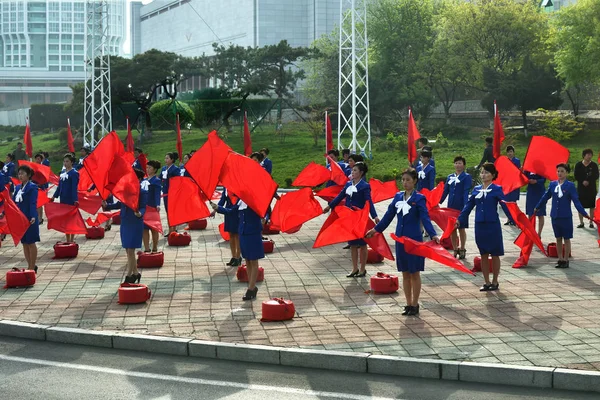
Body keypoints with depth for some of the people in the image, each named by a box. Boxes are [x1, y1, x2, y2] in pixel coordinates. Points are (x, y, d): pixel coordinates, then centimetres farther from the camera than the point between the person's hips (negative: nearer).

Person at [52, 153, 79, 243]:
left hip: (71, 200, -7)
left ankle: (71, 240, 6)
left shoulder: (74, 173, -10)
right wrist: (54, 196, 17)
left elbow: (74, 187, -17)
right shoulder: (62, 172, 10)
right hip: (63, 199, 7)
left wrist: (75, 199, -24)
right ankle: (68, 240, 20)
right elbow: (59, 186, 17)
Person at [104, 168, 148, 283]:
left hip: (135, 224, -7)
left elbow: (143, 208, -15)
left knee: (130, 251, -5)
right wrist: (107, 206, 7)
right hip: (125, 223, 7)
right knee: (128, 251, 13)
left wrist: (139, 214, -35)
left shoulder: (143, 192, -10)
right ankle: (135, 273, 27)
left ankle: (128, 276, 1)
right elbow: (120, 204, 15)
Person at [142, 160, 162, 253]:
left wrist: (158, 205, -30)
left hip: (152, 207, -6)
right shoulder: (144, 180, 13)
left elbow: (157, 194, -17)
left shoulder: (156, 180, -7)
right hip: (143, 207, 6)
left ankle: (155, 249, 16)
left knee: (154, 228, 5)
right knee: (144, 228, 4)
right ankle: (146, 249, 8)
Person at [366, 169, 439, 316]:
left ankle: (415, 305, 14)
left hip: (414, 239, -5)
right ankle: (408, 304, 19)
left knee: (414, 273, 4)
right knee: (405, 273, 11)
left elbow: (425, 218, -18)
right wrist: (376, 229, 19)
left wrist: (433, 235, -31)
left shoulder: (419, 198, -9)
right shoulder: (398, 196, 7)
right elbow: (389, 215, 15)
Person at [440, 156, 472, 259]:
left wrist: (465, 206, -22)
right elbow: (445, 191, 11)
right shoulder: (450, 177, 10)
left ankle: (462, 250, 17)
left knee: (461, 228, 5)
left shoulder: (466, 177, -4)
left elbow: (466, 192, -12)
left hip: (461, 207, -5)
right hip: (451, 207, 5)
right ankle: (455, 250, 19)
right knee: (452, 229, 8)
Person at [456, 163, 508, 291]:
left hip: (493, 225, -4)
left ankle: (495, 282, 17)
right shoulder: (476, 189, 8)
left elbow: (505, 205, -10)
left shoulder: (496, 189, -5)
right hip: (479, 225, 4)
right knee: (483, 255, 9)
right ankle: (487, 282, 17)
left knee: (494, 255, 5)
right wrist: (459, 220, 9)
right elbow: (468, 206, 12)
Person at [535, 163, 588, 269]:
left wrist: (584, 213, -19)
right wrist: (537, 207, 23)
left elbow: (576, 201, -11)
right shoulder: (553, 184, 3)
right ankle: (560, 259, 21)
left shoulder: (570, 185, -9)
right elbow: (546, 197, 15)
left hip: (566, 217, -4)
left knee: (566, 239, 6)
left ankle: (566, 260, 15)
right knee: (558, 238, 12)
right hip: (555, 216, 4)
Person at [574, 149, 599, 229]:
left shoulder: (594, 165, 1)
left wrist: (588, 181, -15)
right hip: (581, 188, 0)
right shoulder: (578, 165, 2)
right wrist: (583, 181, -16)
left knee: (592, 206, 2)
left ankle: (591, 222, 9)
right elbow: (576, 176, -2)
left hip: (591, 188, 0)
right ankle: (581, 223, 8)